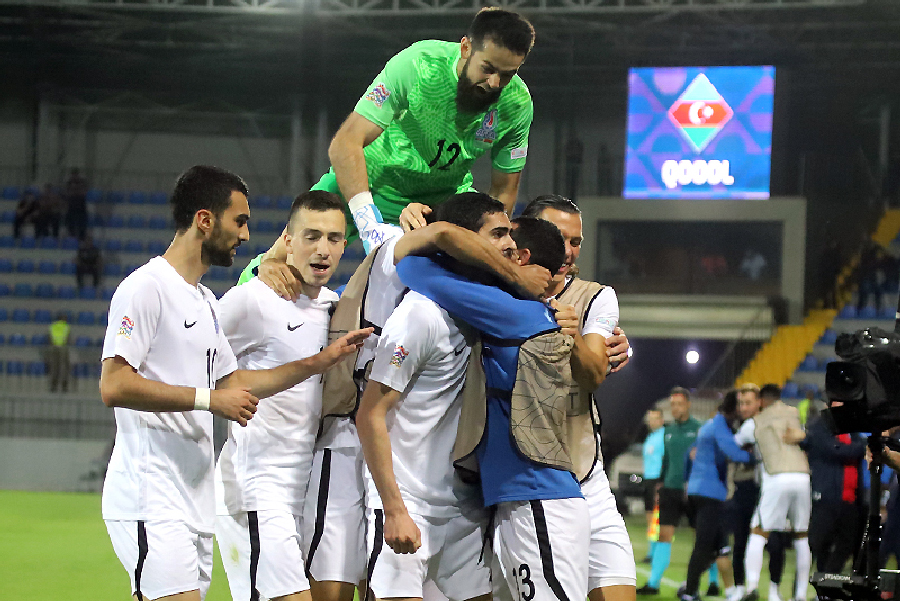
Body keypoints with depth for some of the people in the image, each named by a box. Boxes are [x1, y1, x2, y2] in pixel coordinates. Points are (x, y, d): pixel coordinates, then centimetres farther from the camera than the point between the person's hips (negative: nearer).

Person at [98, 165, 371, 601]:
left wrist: (321, 361, 22)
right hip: (150, 497, -9)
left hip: (195, 500, 9)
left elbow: (232, 382, 28)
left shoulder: (207, 302, 21)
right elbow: (114, 386, -17)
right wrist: (208, 399, -14)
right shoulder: (145, 288, -9)